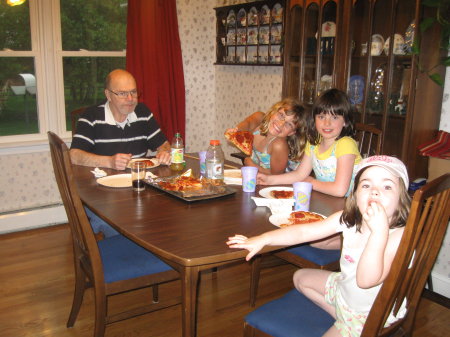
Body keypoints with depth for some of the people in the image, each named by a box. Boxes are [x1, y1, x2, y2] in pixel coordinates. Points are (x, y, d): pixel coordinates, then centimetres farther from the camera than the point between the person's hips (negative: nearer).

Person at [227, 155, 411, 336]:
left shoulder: (400, 234, -32)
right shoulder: (347, 219, -14)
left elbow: (366, 280, -41)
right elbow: (303, 232, -11)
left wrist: (379, 231, -49)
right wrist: (262, 239, -19)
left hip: (369, 316, -6)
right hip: (343, 287, 7)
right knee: (301, 277, 21)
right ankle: (340, 318, 23)